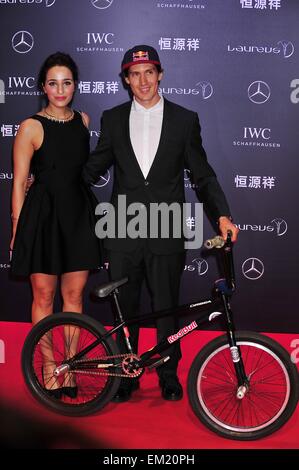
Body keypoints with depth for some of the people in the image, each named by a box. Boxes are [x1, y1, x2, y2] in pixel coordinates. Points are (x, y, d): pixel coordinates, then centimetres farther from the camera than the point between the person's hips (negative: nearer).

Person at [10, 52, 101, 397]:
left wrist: (91, 211, 14)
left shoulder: (83, 120, 7)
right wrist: (17, 230, -6)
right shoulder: (31, 128, -7)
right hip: (42, 215, -4)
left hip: (79, 213, 4)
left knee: (74, 294, 9)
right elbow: (19, 183, -5)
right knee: (44, 295, 6)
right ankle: (49, 365, 22)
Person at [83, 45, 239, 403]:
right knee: (124, 309, 11)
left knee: (167, 308, 8)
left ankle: (169, 374, 27)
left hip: (166, 234, -1)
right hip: (123, 232, 2)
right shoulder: (113, 119, 7)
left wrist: (222, 215, -9)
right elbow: (93, 169, 12)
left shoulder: (185, 120, 2)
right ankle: (126, 374, 28)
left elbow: (203, 175, 2)